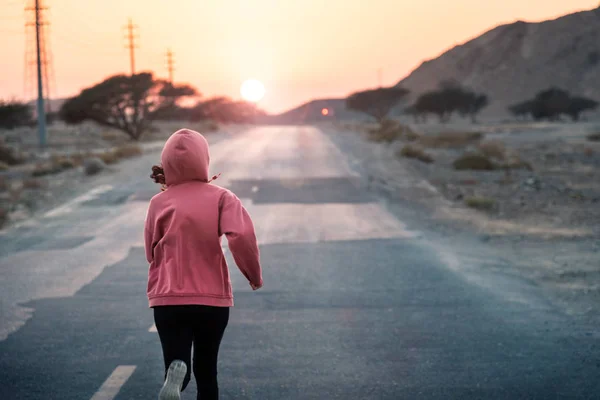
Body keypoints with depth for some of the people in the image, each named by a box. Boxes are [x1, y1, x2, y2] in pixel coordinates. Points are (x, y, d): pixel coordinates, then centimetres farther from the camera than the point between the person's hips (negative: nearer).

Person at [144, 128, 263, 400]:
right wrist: (254, 274, -5)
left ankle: (176, 371, -35)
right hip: (213, 299, 0)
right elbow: (241, 235, -20)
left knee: (179, 369, 0)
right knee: (206, 370, 17)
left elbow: (151, 252, 10)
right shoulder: (221, 197, -4)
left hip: (168, 299, 0)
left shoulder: (160, 202, 0)